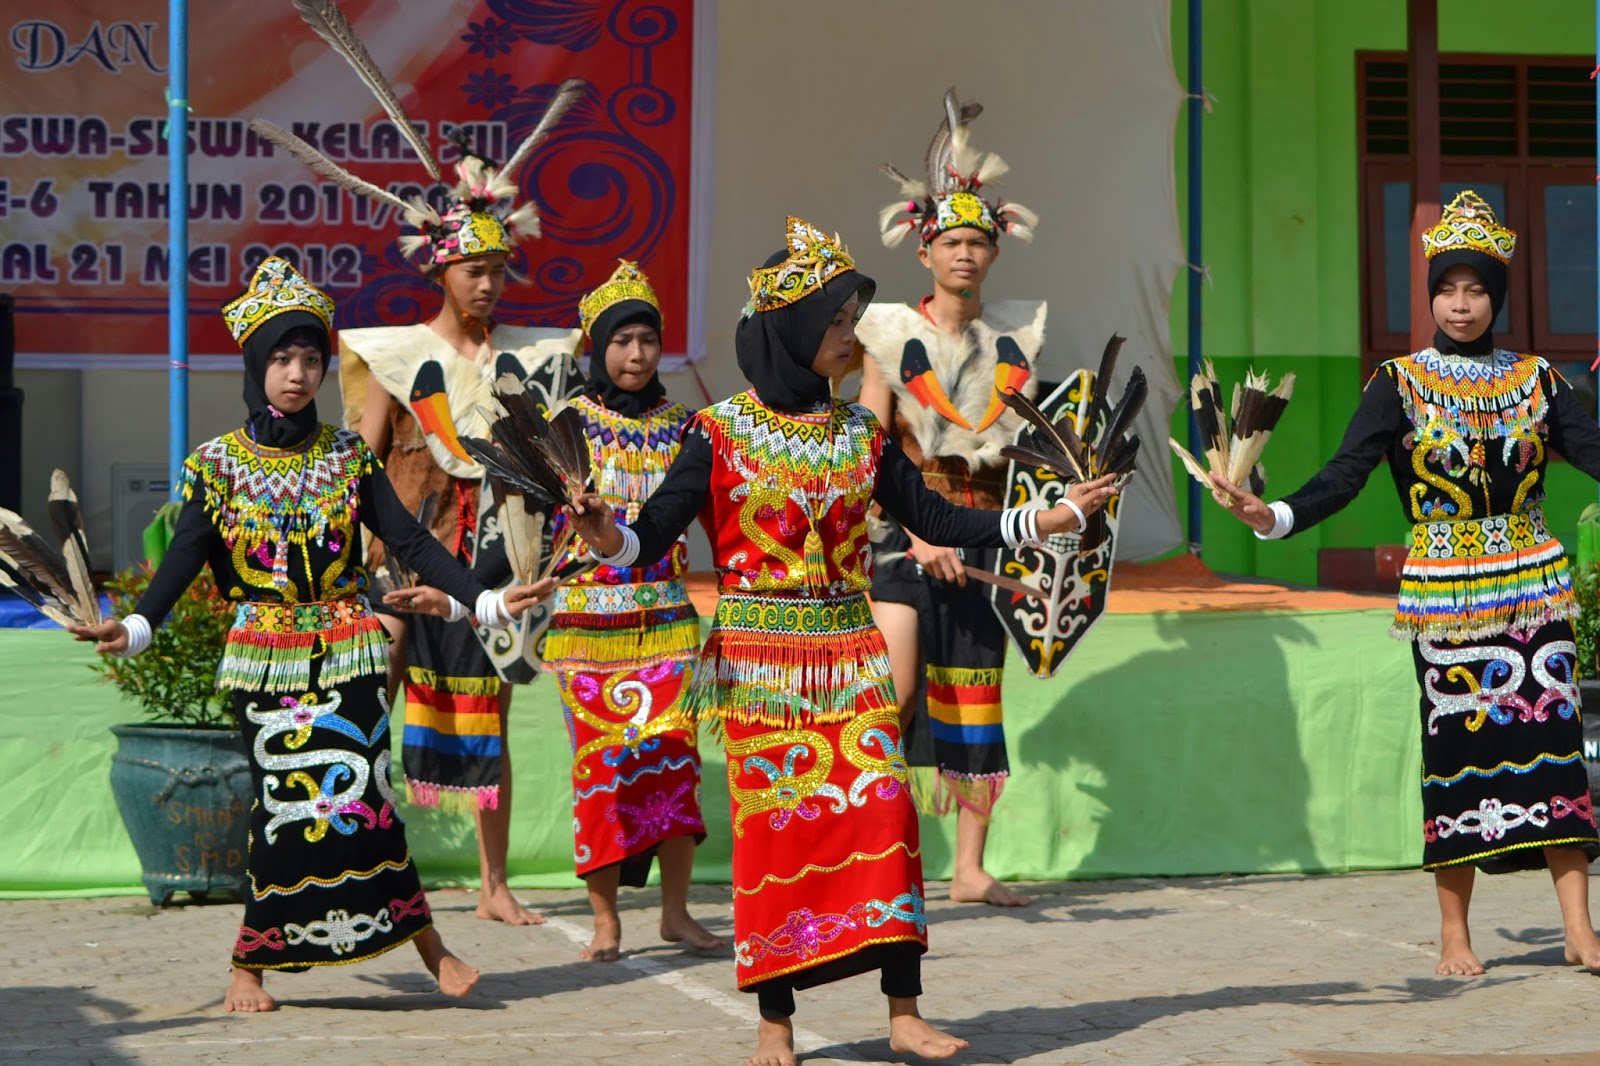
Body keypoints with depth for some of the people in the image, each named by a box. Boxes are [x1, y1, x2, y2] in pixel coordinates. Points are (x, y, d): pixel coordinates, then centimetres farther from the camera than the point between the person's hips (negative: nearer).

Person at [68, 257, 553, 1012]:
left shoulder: (348, 456, 5)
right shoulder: (219, 464, 0)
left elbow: (411, 542, 1)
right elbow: (181, 561, -8)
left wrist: (484, 600, -10)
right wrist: (134, 626, -25)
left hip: (346, 650, 1)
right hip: (266, 657, -1)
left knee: (359, 793, -7)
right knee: (285, 800, -4)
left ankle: (430, 948, 3)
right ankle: (249, 965, 8)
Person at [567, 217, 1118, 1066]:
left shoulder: (861, 433, 8)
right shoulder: (720, 432, -4)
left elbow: (934, 519, 10)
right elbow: (655, 532, -10)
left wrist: (1043, 520, 3)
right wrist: (609, 539, -32)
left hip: (851, 652, 4)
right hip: (760, 658, -3)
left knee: (881, 811, -4)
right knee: (772, 823, -1)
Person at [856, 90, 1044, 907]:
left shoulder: (1015, 336, 10)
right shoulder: (892, 335, -1)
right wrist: (921, 532, -16)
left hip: (984, 533, 4)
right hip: (907, 528, -4)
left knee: (977, 701, 5)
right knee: (894, 691, -17)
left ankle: (969, 868, 11)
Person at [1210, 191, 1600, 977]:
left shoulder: (1534, 379, 7)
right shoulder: (1400, 383, -1)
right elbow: (1346, 472, -10)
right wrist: (1272, 516, -26)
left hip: (1532, 586, 2)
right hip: (1445, 595, -2)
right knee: (1456, 749, 0)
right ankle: (1454, 935, 10)